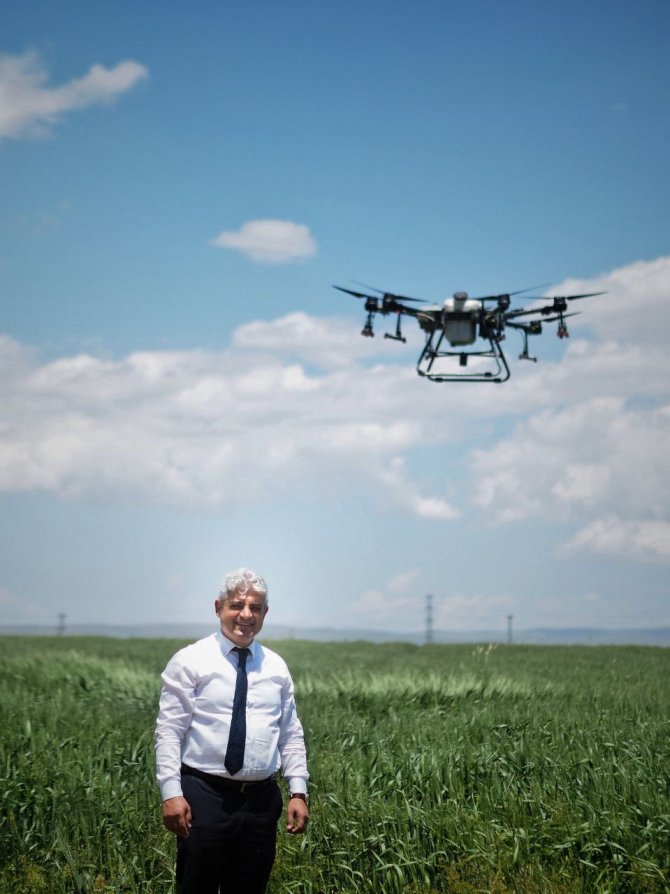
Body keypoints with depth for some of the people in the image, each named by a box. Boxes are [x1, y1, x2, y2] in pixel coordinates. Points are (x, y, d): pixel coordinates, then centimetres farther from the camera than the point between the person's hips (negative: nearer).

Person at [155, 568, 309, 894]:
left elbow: (291, 734, 13)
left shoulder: (276, 666, 11)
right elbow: (169, 731, -6)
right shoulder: (190, 660, -2)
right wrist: (171, 793, -13)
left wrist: (298, 792, 5)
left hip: (262, 799, 4)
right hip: (205, 795, -4)